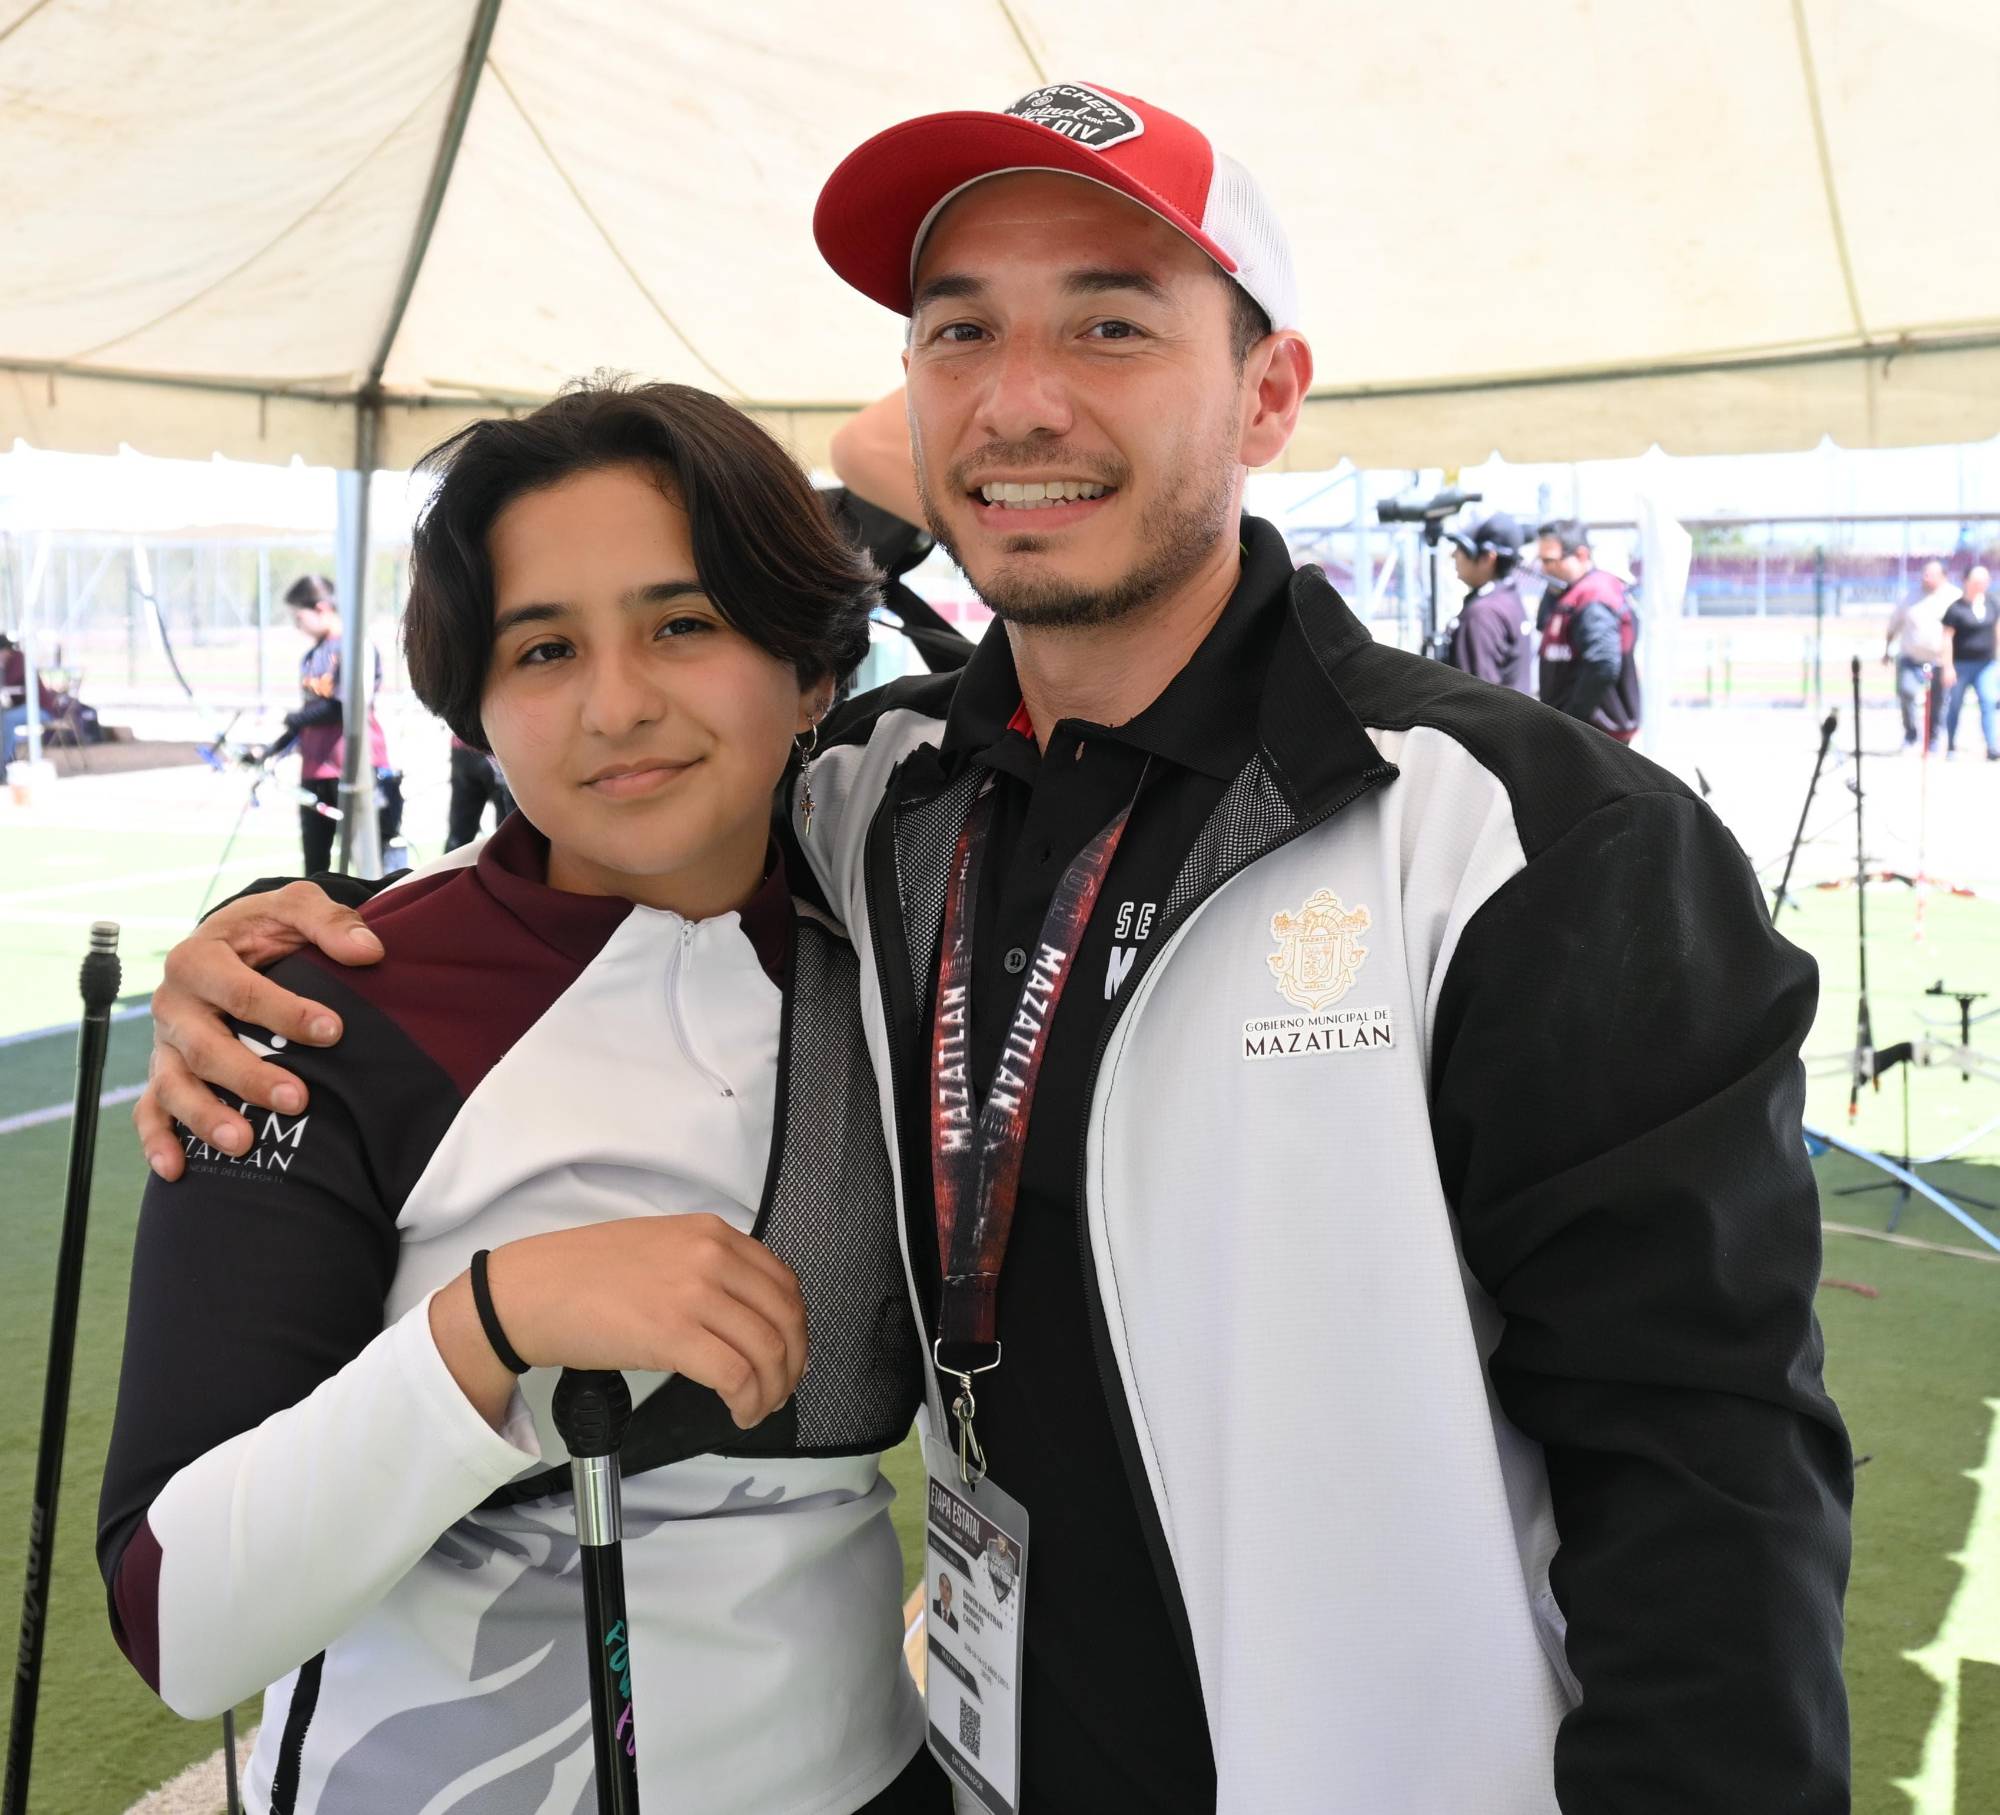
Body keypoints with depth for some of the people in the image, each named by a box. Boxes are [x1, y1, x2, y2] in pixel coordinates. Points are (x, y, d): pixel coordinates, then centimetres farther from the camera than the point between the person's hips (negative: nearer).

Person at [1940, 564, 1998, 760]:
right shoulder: (1956, 608, -9)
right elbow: (1947, 638, -9)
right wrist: (1948, 667, -12)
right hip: (1962, 664, -3)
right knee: (1955, 705, 8)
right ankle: (1951, 746, 24)